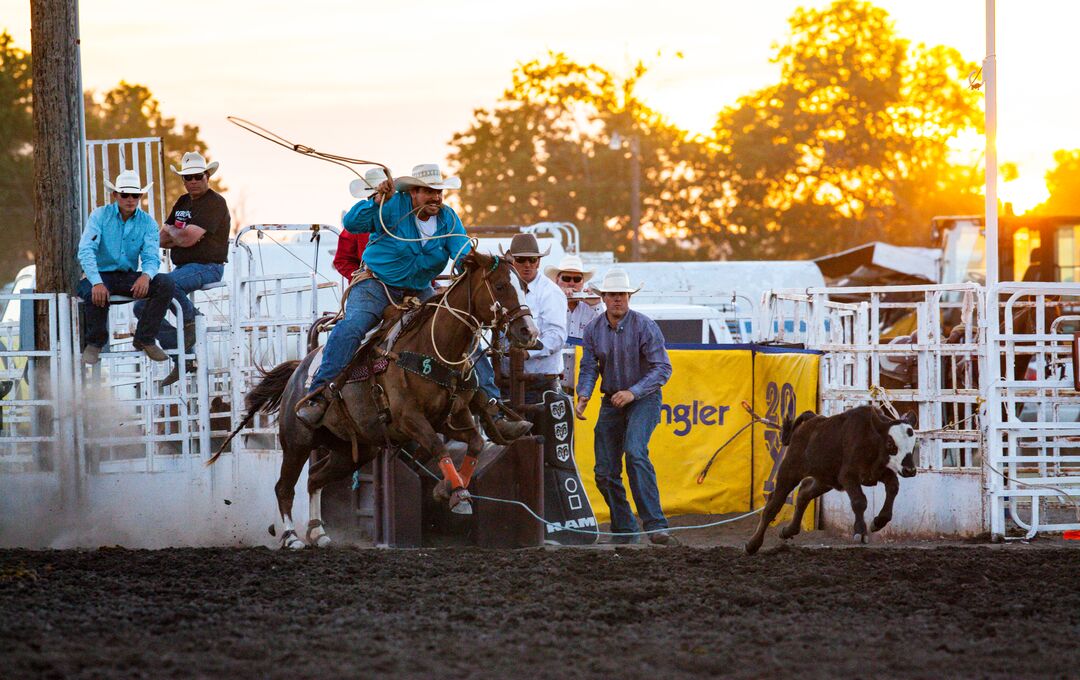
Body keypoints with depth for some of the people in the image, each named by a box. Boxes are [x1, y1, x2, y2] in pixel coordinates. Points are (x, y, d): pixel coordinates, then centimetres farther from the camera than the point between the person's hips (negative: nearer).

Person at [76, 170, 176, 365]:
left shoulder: (147, 223, 2)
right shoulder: (100, 216, -7)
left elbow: (151, 257, -6)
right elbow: (86, 251, -18)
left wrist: (146, 276, -32)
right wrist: (97, 283, -34)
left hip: (129, 277, 3)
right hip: (101, 274, -3)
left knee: (166, 283, -22)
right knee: (96, 295, -38)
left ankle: (145, 339, -10)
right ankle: (95, 343, -8)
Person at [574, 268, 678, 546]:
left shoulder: (644, 326, -13)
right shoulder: (593, 329, 1)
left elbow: (662, 368, -15)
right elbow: (589, 367, 3)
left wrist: (633, 392, -26)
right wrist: (583, 396, -17)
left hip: (643, 399, -6)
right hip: (611, 402, 6)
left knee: (635, 452, -29)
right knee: (605, 471, 2)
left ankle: (656, 526, -34)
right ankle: (623, 531, 16)